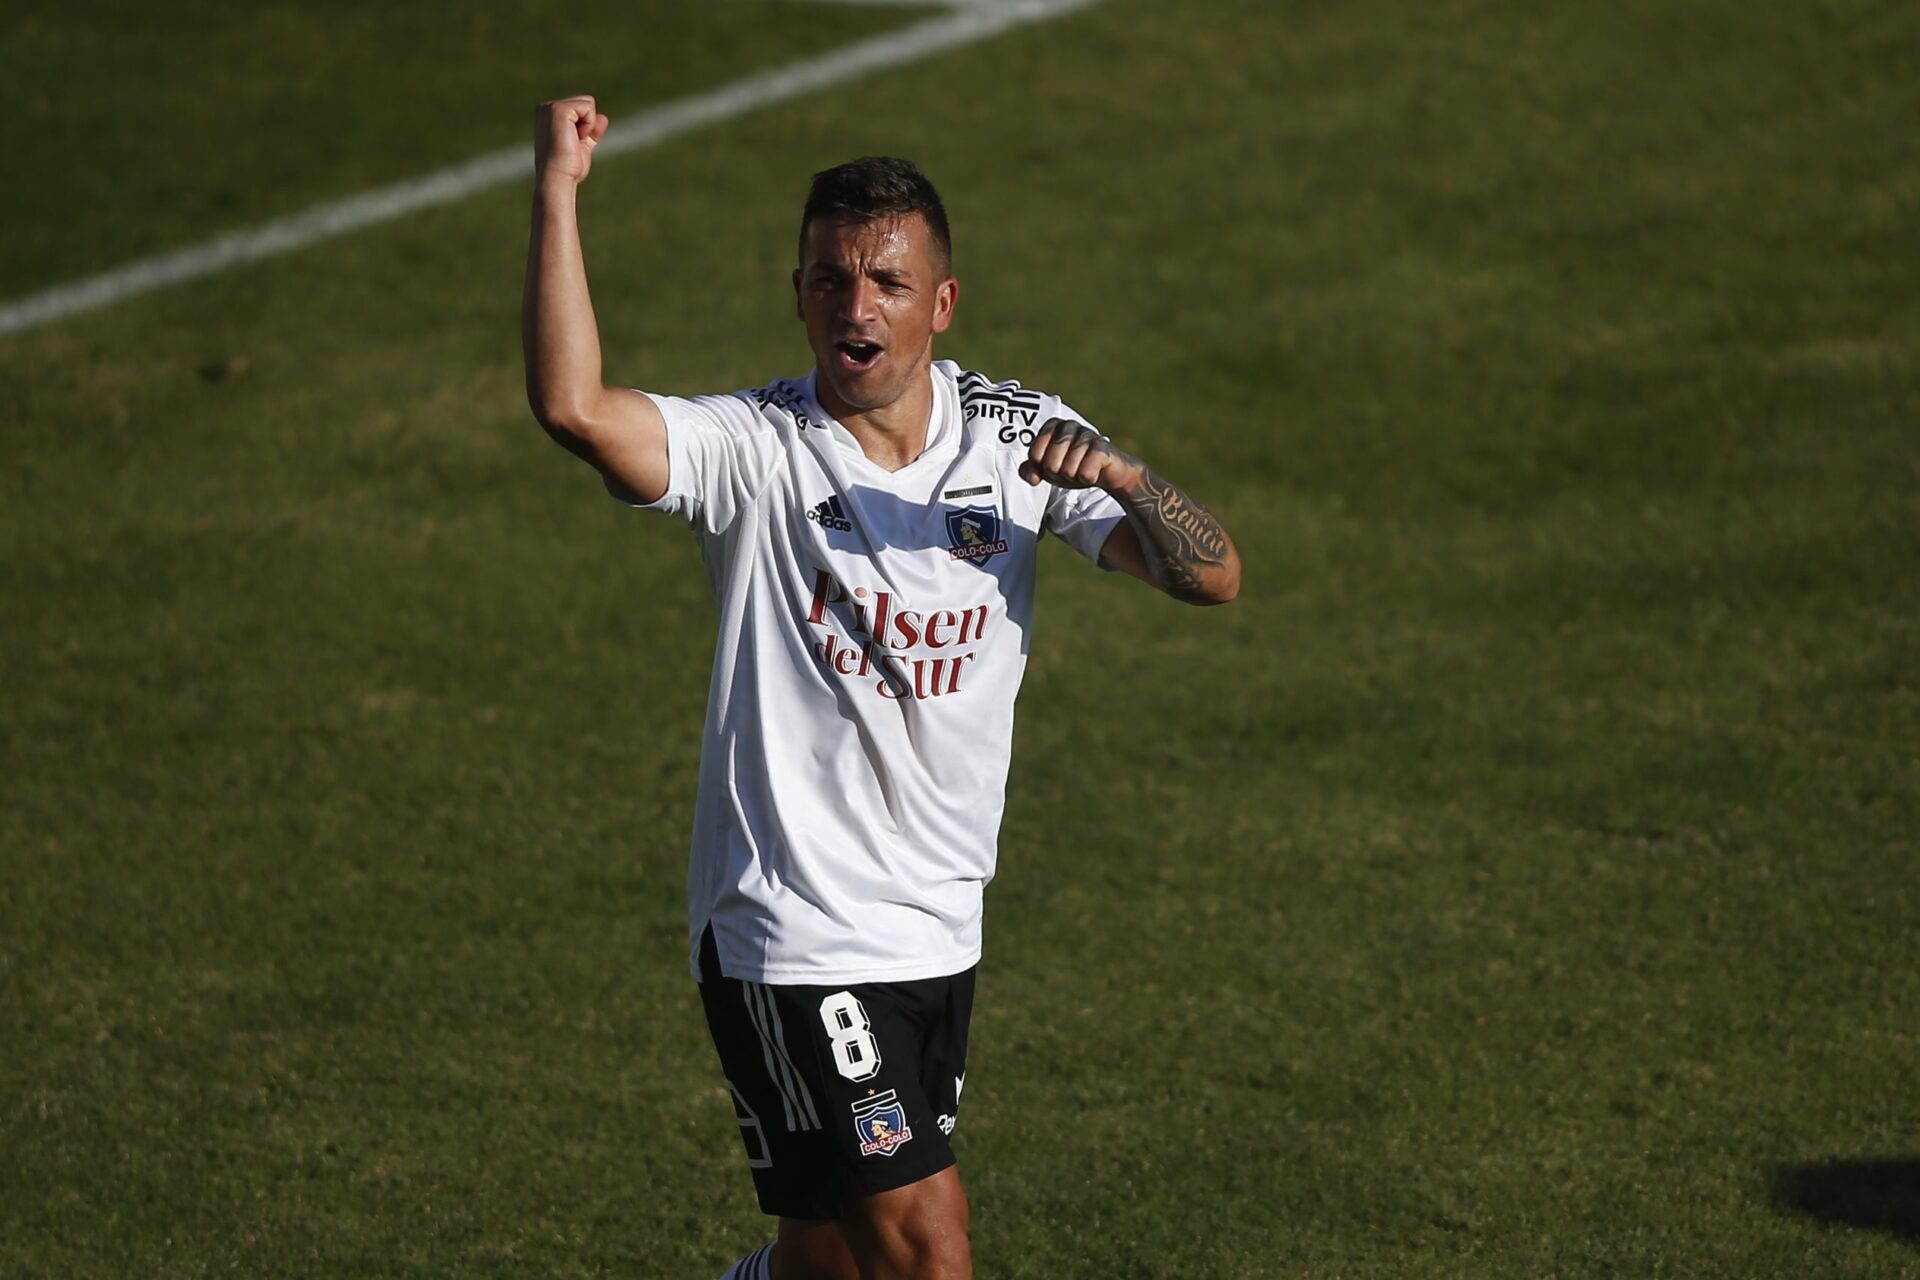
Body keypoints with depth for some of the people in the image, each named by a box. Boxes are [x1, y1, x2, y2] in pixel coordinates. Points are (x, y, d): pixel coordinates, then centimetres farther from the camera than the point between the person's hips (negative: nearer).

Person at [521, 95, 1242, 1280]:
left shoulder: (1017, 435, 2)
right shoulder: (754, 450, -11)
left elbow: (1212, 575, -3)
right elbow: (574, 405, -29)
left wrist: (1123, 478, -23)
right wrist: (559, 189, -32)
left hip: (941, 923, 5)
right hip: (791, 939, -5)